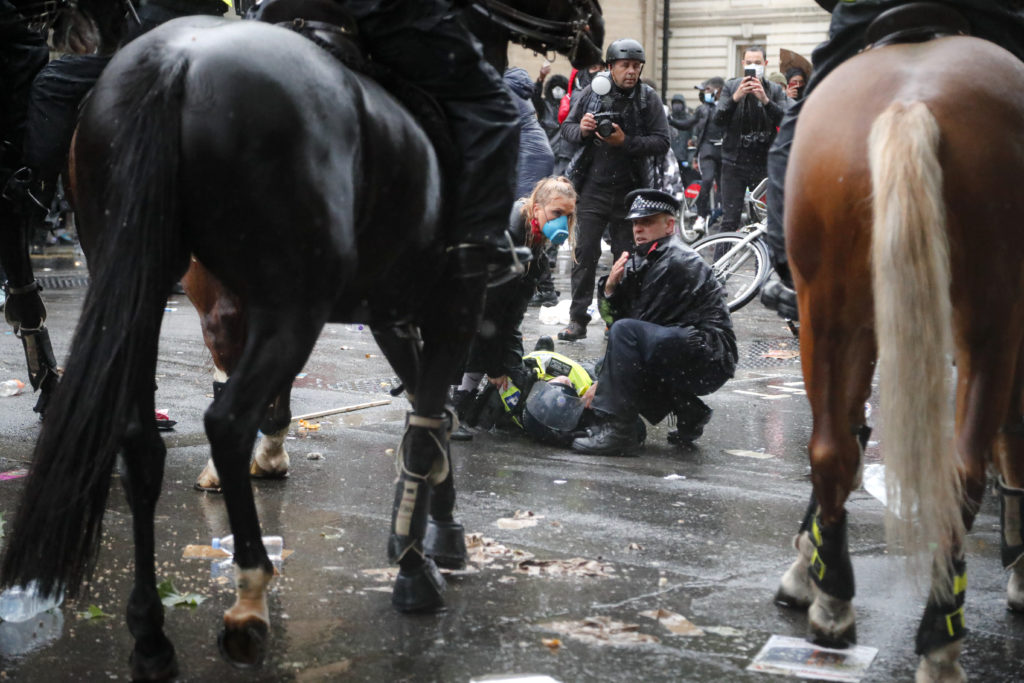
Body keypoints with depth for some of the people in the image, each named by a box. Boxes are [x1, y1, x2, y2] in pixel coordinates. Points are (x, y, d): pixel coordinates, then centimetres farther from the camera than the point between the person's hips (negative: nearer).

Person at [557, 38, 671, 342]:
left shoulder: (649, 98, -2)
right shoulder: (592, 93, 2)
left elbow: (662, 142, -8)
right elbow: (566, 127, 9)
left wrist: (625, 141, -20)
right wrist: (581, 129, -14)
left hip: (630, 191, 0)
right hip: (593, 189, 0)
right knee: (585, 254, -2)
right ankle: (578, 319, 3)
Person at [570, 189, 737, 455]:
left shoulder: (675, 261, -14)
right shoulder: (644, 260, 13)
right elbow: (613, 315, 11)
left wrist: (599, 383, -15)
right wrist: (611, 287, -11)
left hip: (710, 359, -10)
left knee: (626, 332, -25)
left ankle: (617, 430, -24)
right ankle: (689, 412, 13)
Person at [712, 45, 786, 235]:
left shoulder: (775, 90, 6)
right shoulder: (731, 87, 5)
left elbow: (785, 120, -10)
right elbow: (718, 120, -7)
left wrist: (765, 100, -24)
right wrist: (736, 97, -21)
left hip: (764, 164, 1)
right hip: (735, 163, -1)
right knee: (729, 220, -3)